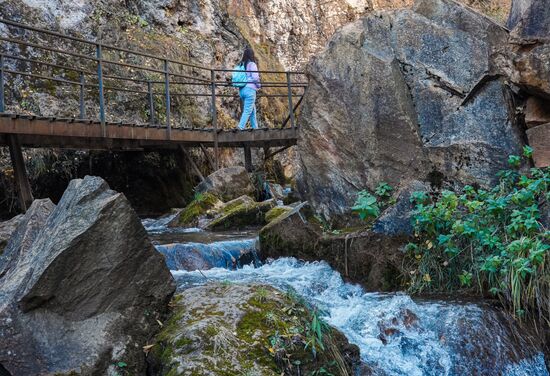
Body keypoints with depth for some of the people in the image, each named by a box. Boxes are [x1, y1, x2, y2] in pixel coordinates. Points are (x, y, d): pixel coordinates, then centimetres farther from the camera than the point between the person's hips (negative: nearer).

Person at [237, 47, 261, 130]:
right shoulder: (252, 64, -7)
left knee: (253, 110, 18)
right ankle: (240, 128, -16)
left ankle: (255, 127, 23)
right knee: (247, 111, -6)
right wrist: (259, 85, 4)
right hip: (250, 89, -7)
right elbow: (255, 77, -13)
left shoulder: (241, 65, 12)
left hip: (242, 90, 7)